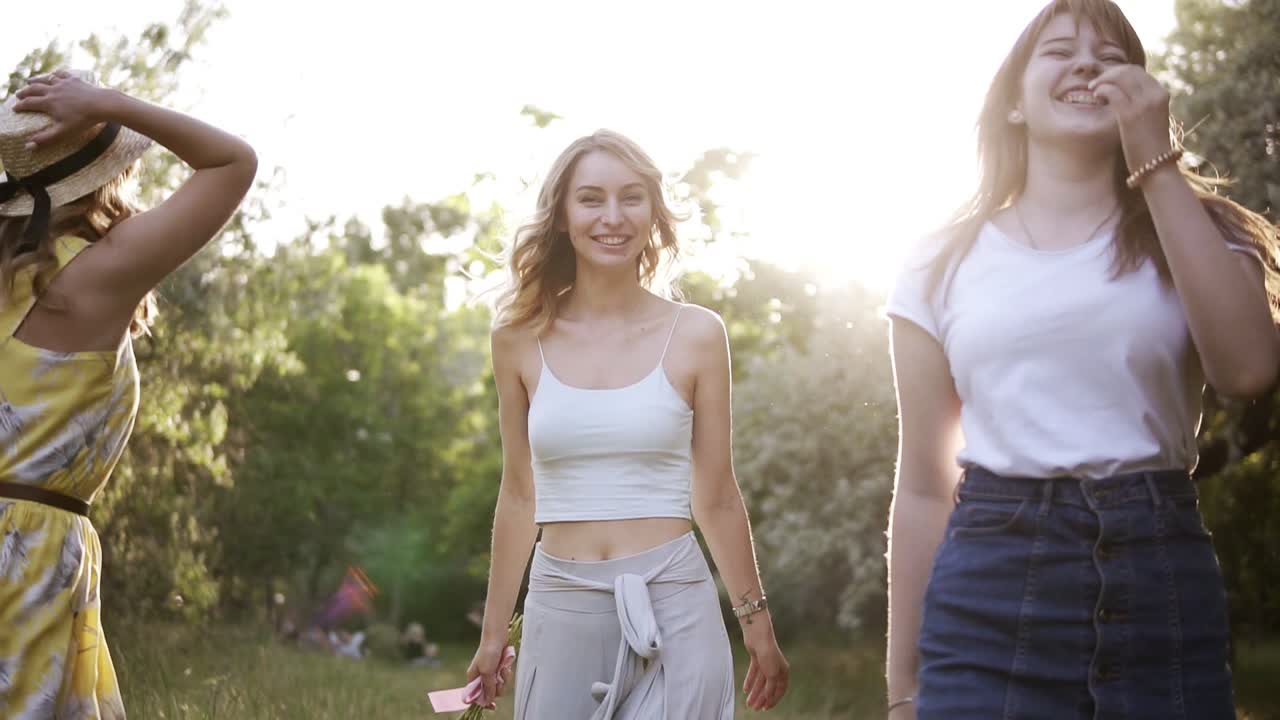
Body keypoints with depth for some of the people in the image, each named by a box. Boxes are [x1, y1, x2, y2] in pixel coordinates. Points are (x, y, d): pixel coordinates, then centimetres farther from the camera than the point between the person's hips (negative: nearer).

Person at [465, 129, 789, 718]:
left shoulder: (695, 334, -2)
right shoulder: (521, 338, 2)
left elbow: (716, 497, 5)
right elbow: (518, 494, 9)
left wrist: (757, 623, 8)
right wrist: (493, 631, 12)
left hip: (673, 611, -1)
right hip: (560, 613, 2)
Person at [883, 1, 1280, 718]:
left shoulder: (1191, 233, 10)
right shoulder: (944, 263, 9)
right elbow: (924, 489, 9)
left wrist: (1156, 162, -10)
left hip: (1165, 589, 1)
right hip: (987, 605, 0)